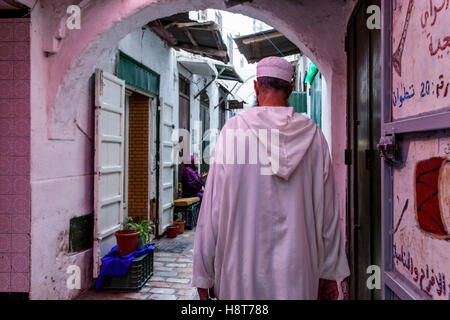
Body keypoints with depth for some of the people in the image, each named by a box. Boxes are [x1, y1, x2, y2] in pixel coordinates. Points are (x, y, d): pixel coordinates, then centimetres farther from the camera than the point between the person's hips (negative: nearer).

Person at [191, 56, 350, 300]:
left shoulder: (233, 130, -6)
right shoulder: (312, 135, 1)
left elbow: (213, 207, -6)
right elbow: (327, 209, 3)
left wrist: (204, 274, 1)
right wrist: (329, 273, 13)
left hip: (241, 272, -2)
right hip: (299, 273, 2)